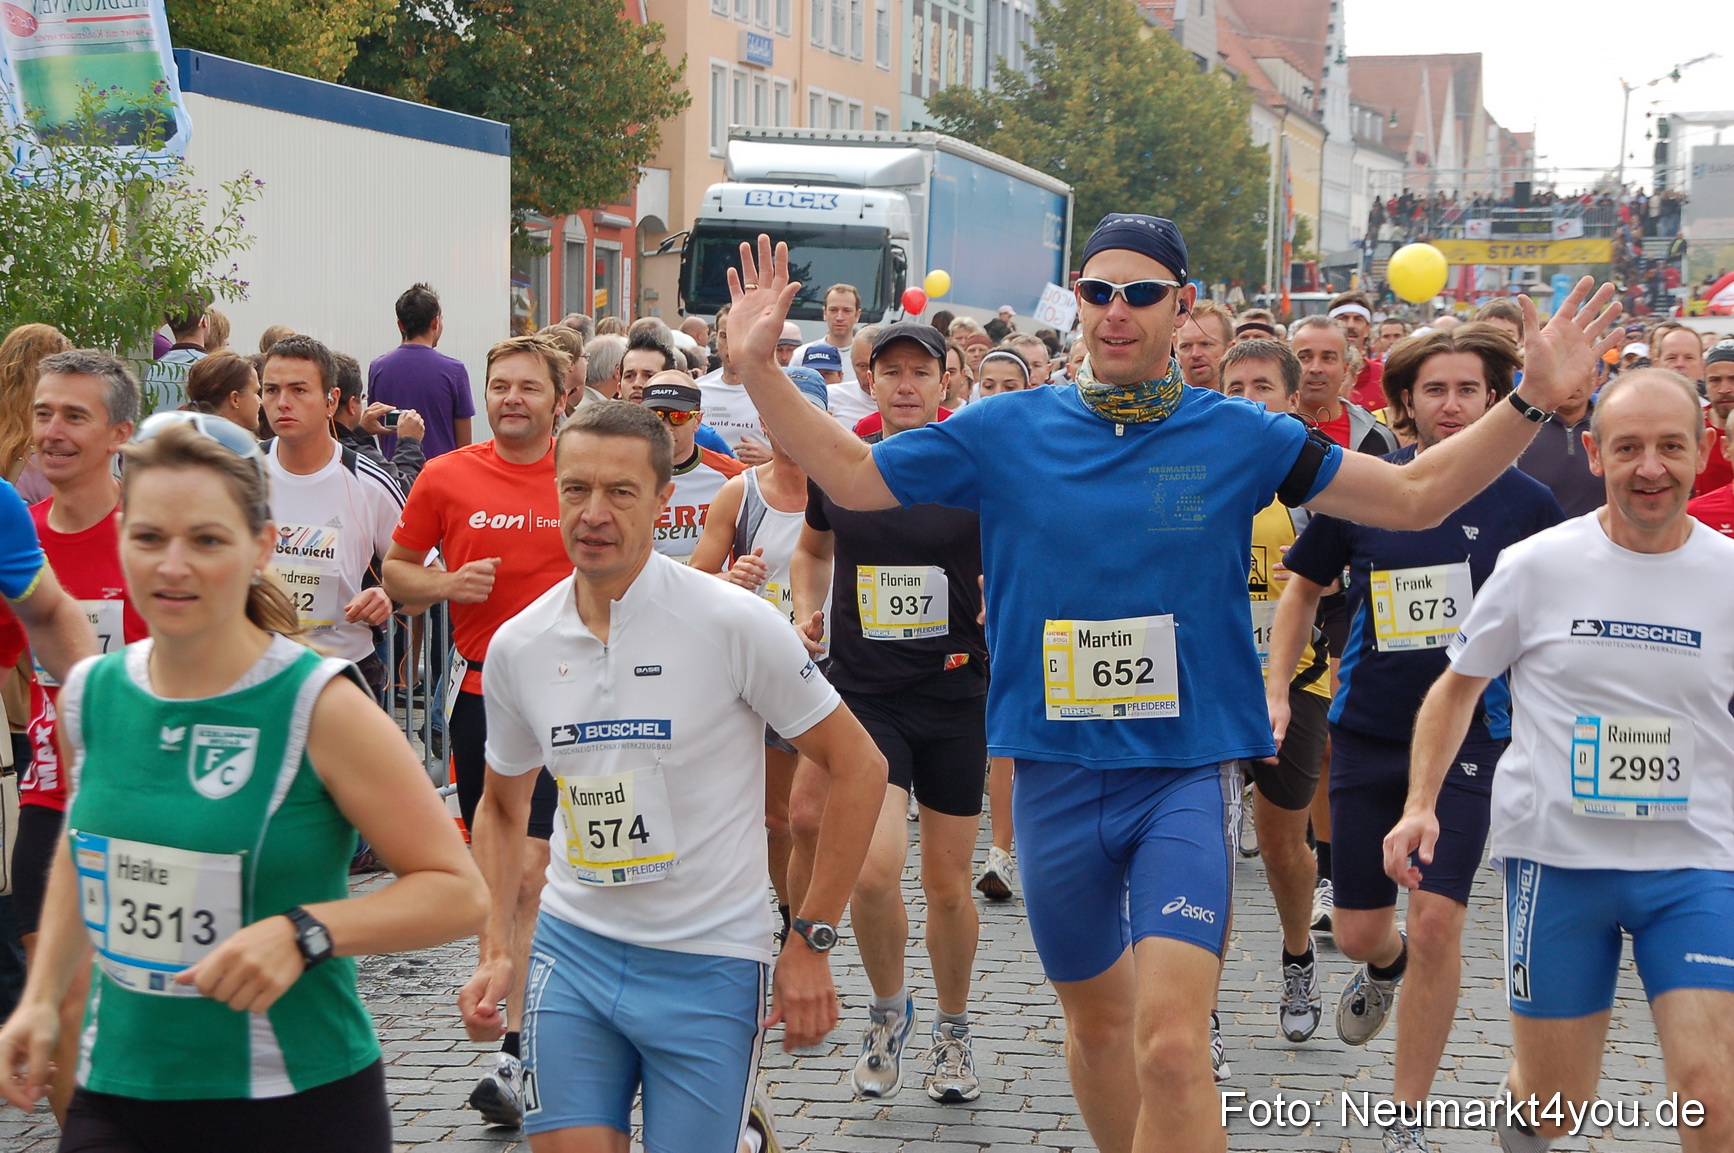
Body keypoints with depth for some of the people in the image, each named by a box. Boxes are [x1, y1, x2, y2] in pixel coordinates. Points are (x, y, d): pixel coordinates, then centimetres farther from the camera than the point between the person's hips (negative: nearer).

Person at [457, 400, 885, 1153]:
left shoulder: (733, 623, -12)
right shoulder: (516, 646, 0)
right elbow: (501, 808, 15)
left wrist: (812, 941, -9)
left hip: (709, 965, -3)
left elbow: (858, 766, -8)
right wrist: (496, 951, 2)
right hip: (573, 949, 3)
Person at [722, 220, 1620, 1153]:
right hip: (1055, 773, 3)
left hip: (1189, 769, -2)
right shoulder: (1006, 433, 2)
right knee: (1097, 1023, 19)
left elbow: (1413, 497, 2)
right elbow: (851, 478, 9)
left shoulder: (1238, 437, -1)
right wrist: (759, 367, -2)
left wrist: (1534, 399, -8)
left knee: (1171, 1046, -17)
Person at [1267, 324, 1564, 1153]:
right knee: (1357, 931, 7)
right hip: (1367, 733, 2)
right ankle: (1384, 968, 48)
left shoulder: (1526, 502, -5)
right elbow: (1304, 589, 11)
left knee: (1436, 921, -11)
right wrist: (1275, 691, 3)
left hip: (1469, 736, -2)